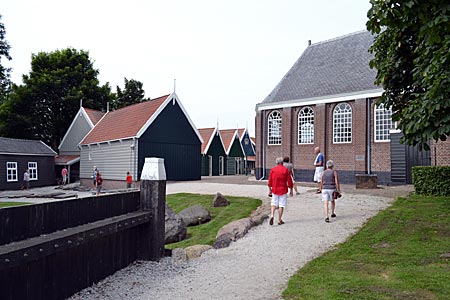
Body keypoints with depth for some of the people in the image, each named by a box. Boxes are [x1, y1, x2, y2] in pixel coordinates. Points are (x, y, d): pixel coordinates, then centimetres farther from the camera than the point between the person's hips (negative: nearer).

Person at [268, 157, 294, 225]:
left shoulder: (272, 170, -1)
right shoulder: (286, 170, -5)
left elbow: (270, 181, 3)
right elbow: (289, 181, -2)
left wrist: (270, 189, 15)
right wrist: (291, 190, 7)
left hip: (274, 190, 2)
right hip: (283, 190, -1)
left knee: (273, 203, 13)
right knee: (281, 205, 6)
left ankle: (272, 215, -8)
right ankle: (279, 220, 10)